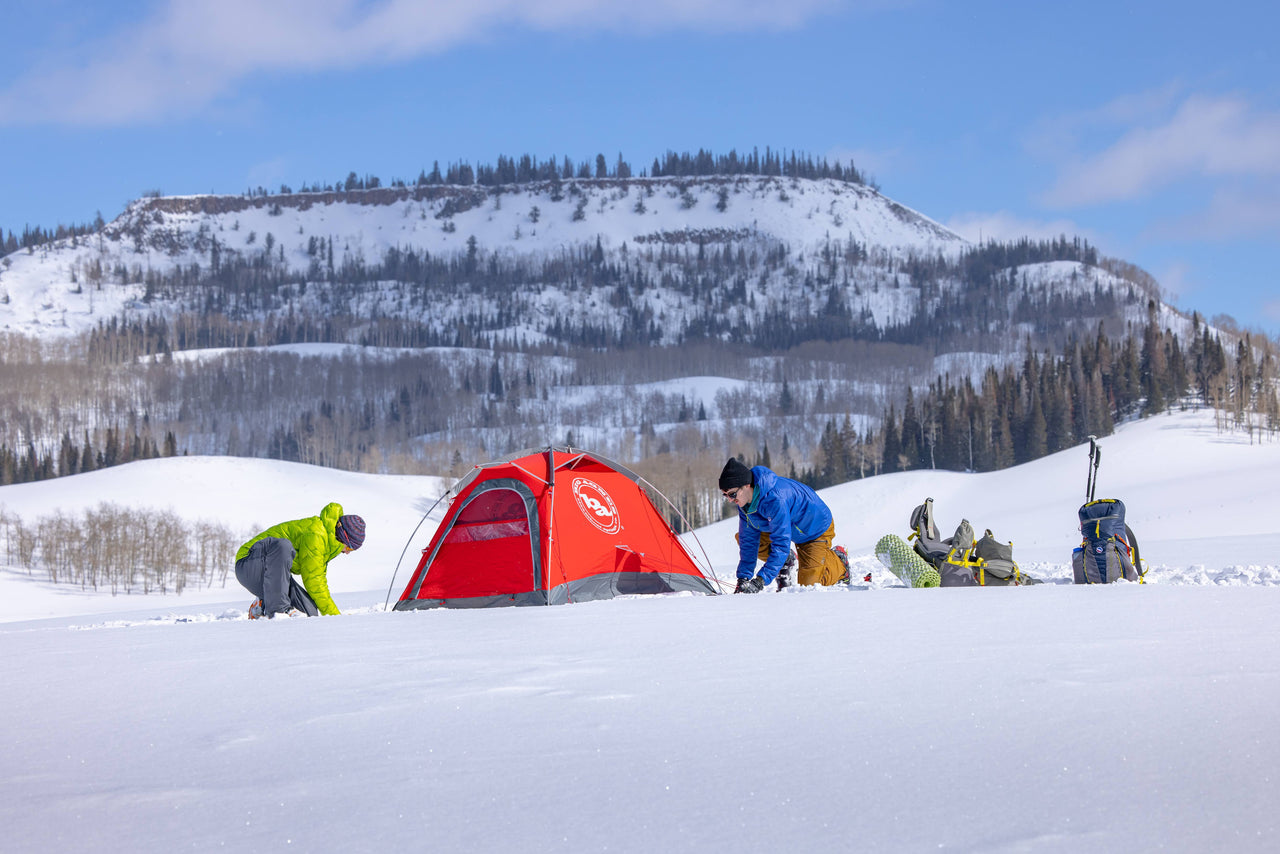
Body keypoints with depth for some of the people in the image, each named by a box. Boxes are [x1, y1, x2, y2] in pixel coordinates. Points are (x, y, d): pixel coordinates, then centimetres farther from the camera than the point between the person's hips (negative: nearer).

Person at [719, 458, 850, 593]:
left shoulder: (775, 499, -41)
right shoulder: (744, 500, -17)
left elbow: (781, 544, -42)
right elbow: (748, 541, -11)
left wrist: (760, 581, -46)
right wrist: (744, 578, -18)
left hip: (816, 529, -7)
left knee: (809, 581, -16)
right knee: (742, 537, -8)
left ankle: (839, 560, 14)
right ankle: (785, 562, 10)